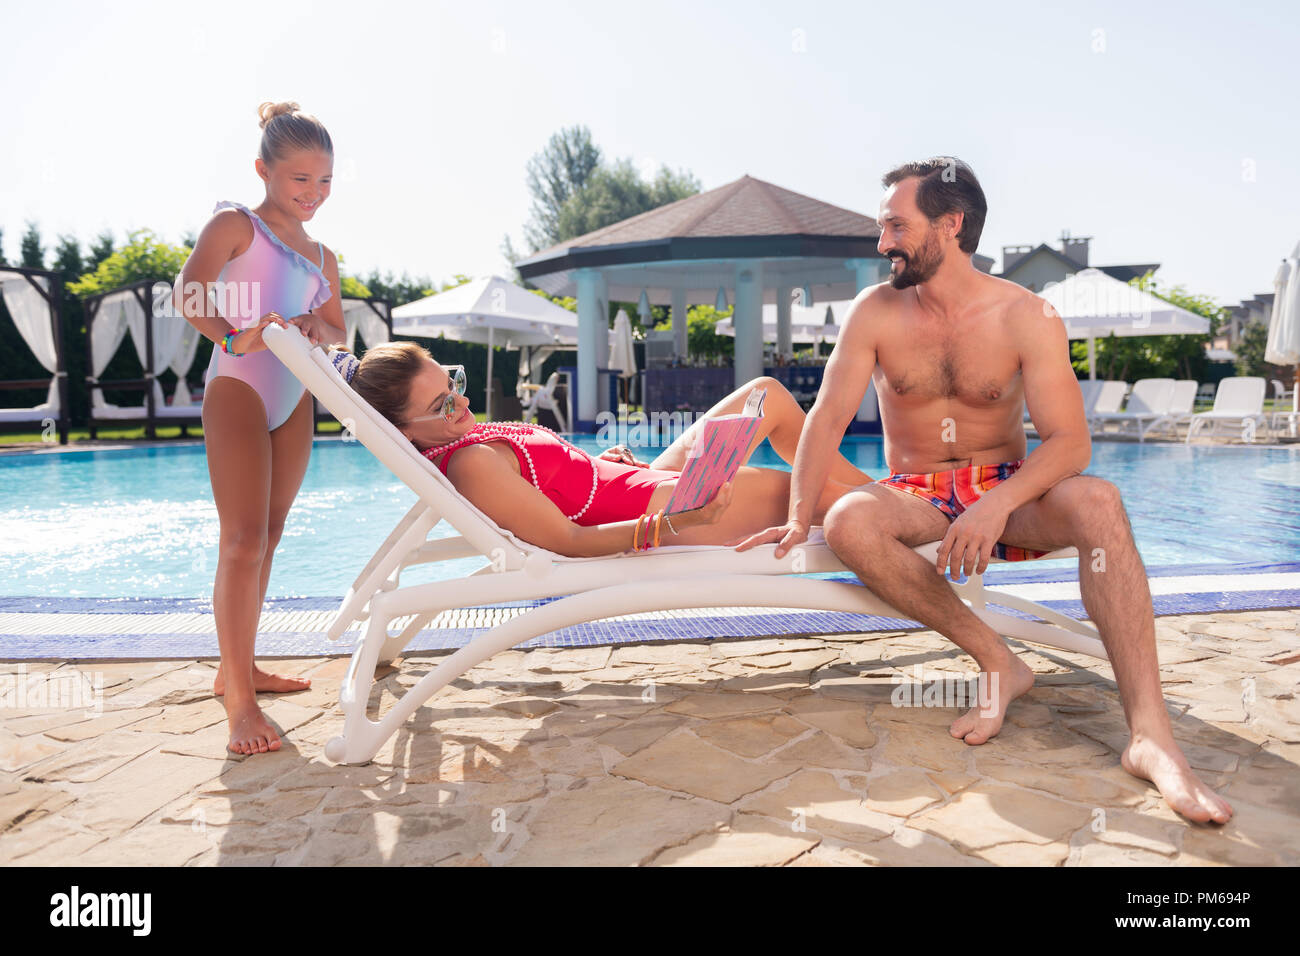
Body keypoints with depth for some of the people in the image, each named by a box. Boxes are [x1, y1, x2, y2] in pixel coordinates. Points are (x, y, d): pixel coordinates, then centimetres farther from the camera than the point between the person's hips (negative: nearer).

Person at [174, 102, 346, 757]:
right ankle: (239, 700, -10)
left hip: (296, 397, 7)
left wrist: (317, 327, -2)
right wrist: (234, 337, -31)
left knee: (267, 537, 10)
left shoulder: (321, 256, 18)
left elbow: (337, 328, 21)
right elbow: (188, 292, -13)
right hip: (239, 389, -7)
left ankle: (238, 668, 22)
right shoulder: (236, 224, 0)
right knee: (243, 542, -13)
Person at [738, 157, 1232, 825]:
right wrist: (799, 517, -22)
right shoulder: (875, 313, -3)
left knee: (1098, 503, -32)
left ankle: (1150, 734, -36)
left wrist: (999, 503, -34)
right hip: (916, 497, 1)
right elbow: (828, 417, -8)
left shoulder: (1027, 318, -8)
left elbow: (1069, 441, -15)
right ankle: (996, 659, -21)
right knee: (848, 523, -32)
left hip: (1008, 493, -1)